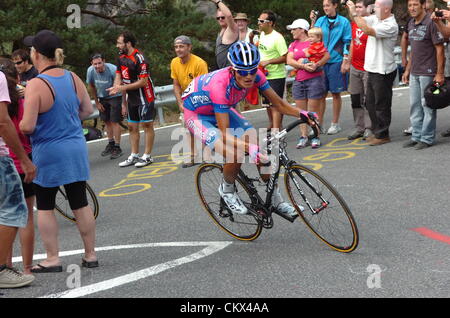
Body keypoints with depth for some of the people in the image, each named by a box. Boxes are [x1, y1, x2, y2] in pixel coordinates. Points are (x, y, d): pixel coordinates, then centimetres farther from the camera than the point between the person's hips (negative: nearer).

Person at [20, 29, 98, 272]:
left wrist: (15, 127, 0)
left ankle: (52, 259, 12)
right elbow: (88, 110, 11)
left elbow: (27, 126, -21)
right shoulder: (73, 78, 0)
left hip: (48, 154, -5)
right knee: (80, 204, 12)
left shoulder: (36, 85, -19)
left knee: (45, 207, 9)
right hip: (76, 149, 5)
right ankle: (90, 254, 20)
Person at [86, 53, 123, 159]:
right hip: (102, 98, 5)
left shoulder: (112, 69, -28)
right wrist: (97, 102, 5)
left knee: (115, 121, -9)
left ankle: (117, 147, -2)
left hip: (115, 97, -5)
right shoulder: (90, 71, -16)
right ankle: (111, 144, 27)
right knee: (106, 121, 11)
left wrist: (124, 104, -22)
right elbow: (91, 87, 2)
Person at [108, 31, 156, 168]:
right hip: (132, 98, 9)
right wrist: (116, 88, -10)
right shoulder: (121, 58, 7)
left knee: (147, 125, -1)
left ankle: (147, 156, 5)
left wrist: (123, 88, -21)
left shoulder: (139, 59, -19)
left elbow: (143, 82, -21)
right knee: (132, 127, 11)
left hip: (144, 97, -9)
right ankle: (134, 156, 18)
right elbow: (119, 77, 9)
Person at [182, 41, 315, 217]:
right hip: (196, 114, -6)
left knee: (260, 149, -8)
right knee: (234, 156, -26)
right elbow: (225, 134, -39)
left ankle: (276, 200, 7)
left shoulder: (255, 75, -23)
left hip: (222, 109, 6)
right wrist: (250, 148, -52)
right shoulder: (221, 84, -40)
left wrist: (302, 114, -29)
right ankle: (227, 191, 5)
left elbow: (278, 103, -13)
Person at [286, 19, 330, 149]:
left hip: (315, 79, -5)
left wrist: (317, 65, -21)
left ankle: (315, 137, 3)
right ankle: (303, 137, 11)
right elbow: (289, 60, -1)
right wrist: (303, 66, -15)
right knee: (301, 111, 5)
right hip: (298, 81, 5)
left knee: (313, 111, -4)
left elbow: (327, 56, -6)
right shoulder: (293, 45, 14)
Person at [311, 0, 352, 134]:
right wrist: (313, 22, -8)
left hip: (336, 61, -3)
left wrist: (346, 61, -9)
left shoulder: (343, 22, -1)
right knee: (321, 94, 5)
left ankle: (335, 124, 14)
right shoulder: (320, 20, 8)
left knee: (336, 93, 4)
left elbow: (347, 43, -2)